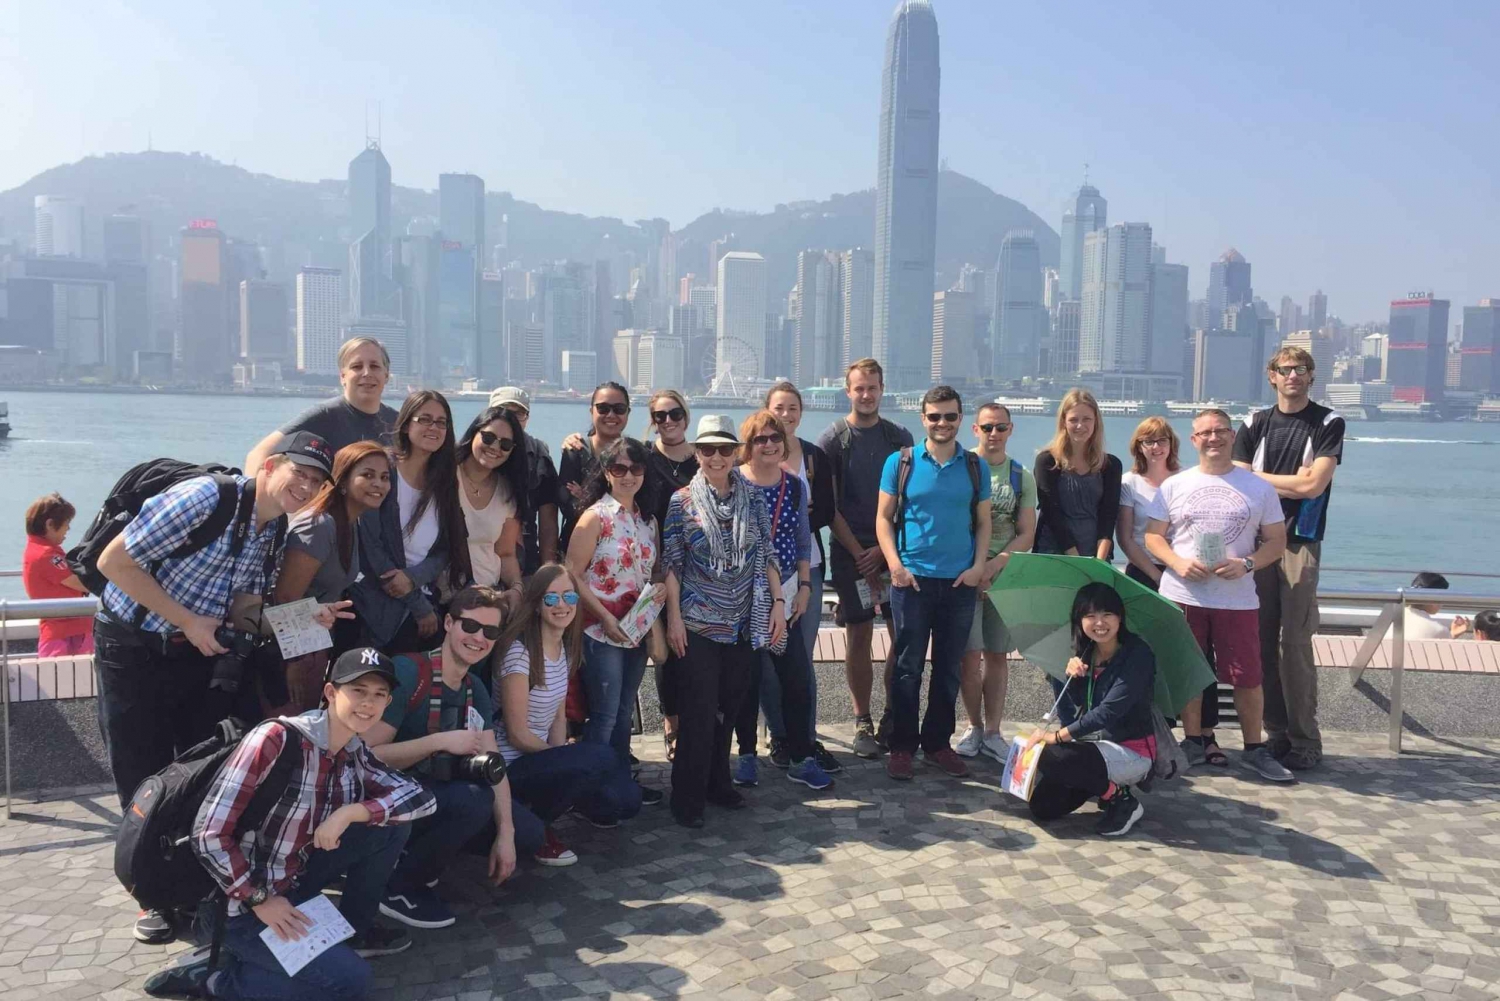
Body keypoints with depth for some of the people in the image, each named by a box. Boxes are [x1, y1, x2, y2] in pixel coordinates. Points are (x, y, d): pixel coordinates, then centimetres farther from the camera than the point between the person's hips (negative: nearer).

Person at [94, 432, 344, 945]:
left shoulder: (273, 531, -1)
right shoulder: (204, 498, -25)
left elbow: (244, 605, 2)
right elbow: (114, 561, -22)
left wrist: (304, 616, -16)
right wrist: (187, 621, -21)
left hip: (199, 652, 6)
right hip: (134, 651, -6)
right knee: (144, 777, 4)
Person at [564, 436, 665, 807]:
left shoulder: (648, 520, 9)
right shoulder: (595, 517, -9)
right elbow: (573, 575, -12)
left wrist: (661, 589, -4)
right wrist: (606, 618, -18)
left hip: (637, 631, 6)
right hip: (601, 633, -6)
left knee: (625, 713, 17)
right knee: (604, 716, -1)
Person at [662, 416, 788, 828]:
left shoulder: (752, 498, 5)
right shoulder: (682, 501, -3)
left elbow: (767, 555, 8)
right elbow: (671, 563, -3)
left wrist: (777, 601, 1)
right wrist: (674, 616, -7)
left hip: (745, 623, 3)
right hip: (699, 624, -3)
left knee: (729, 708, 11)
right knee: (698, 711, -2)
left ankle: (718, 783, 28)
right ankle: (688, 797, 10)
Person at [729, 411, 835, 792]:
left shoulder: (795, 485, 6)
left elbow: (803, 542, 12)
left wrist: (805, 587, 5)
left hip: (786, 596, 3)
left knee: (797, 676, 1)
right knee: (748, 678, 4)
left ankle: (801, 757, 13)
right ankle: (746, 754, 21)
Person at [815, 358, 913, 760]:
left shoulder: (900, 437, 7)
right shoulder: (832, 440, 0)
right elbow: (827, 506, -2)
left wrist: (885, 549, -6)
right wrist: (860, 553, -8)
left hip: (893, 550, 2)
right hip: (851, 552, -2)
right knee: (859, 636, 1)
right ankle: (863, 723, 11)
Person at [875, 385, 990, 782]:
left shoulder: (974, 466, 7)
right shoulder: (901, 462, 0)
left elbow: (983, 522, 11)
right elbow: (884, 518, 1)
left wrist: (978, 566, -3)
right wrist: (895, 565, -10)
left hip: (960, 583, 2)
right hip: (912, 580, -2)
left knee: (949, 668, 10)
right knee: (908, 667, 2)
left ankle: (938, 743, 22)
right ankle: (901, 746, 12)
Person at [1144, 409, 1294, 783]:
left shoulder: (1258, 487, 6)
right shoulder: (1174, 486, 6)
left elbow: (1276, 541, 6)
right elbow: (1153, 536, 6)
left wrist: (1247, 564, -12)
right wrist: (1177, 563, -12)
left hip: (1237, 597, 0)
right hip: (1183, 595, 1)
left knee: (1248, 677, 1)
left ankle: (1254, 749, 17)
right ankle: (1193, 743, 22)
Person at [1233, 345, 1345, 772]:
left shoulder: (1328, 424, 2)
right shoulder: (1255, 424, 11)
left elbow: (1315, 485, -9)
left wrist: (1262, 477, -1)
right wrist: (1294, 481, -6)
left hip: (1300, 541, -3)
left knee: (1296, 642, -8)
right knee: (1262, 640, 4)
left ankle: (1304, 740, 0)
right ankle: (1274, 732, 13)